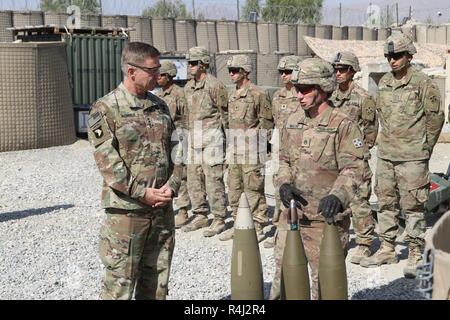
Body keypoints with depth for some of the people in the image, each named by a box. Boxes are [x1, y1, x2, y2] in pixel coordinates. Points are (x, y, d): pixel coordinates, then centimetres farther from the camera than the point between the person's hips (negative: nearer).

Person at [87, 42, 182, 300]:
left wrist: (171, 186, -6)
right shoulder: (105, 109, -7)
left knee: (157, 283, 13)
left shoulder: (160, 106, 10)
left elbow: (175, 151, 10)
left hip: (163, 209, 6)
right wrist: (143, 193, -18)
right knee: (119, 284, 0)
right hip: (126, 210, -5)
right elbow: (107, 161, -13)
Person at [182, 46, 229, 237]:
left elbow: (224, 114, -6)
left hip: (211, 139, -8)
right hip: (193, 140, 8)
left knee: (214, 180, -4)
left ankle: (219, 220, 5)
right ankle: (200, 216, 23)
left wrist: (226, 141, -5)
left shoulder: (215, 86, -9)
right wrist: (189, 136, 18)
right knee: (194, 180, 11)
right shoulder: (188, 87, 13)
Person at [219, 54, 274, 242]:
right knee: (234, 190, 13)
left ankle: (258, 227, 5)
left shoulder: (257, 94, -9)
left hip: (251, 152, -8)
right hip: (234, 152, 8)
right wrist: (230, 145, 18)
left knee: (253, 190, -3)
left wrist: (253, 139, -11)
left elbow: (267, 121, -8)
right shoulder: (232, 96, 15)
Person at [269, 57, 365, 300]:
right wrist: (284, 184, -4)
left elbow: (352, 169, -16)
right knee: (282, 274, 13)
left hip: (326, 217, -5)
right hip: (292, 214, 6)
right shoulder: (293, 122, 8)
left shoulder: (342, 125, -11)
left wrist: (337, 196, -33)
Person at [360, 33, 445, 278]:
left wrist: (424, 147, 2)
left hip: (412, 157, -6)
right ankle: (387, 249, 25)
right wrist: (387, 139, 15)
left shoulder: (423, 84, -8)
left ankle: (416, 255, 9)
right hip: (385, 154, 6)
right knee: (386, 203, 13)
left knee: (413, 206, -2)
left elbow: (435, 118, -3)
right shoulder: (383, 83, 10)